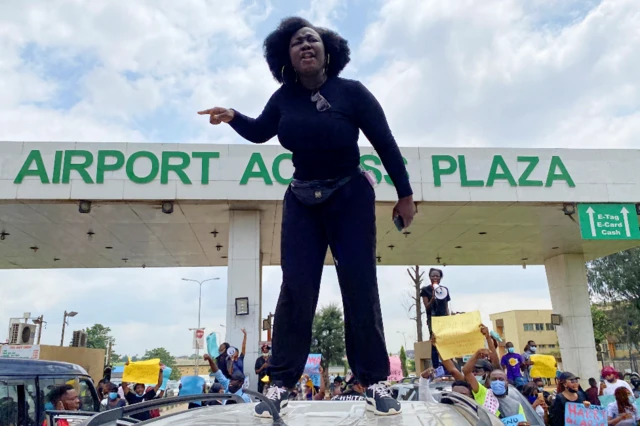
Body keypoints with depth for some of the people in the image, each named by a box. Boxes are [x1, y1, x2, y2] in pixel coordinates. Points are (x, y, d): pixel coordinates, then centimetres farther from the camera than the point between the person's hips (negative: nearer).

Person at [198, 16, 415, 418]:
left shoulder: (351, 92, -11)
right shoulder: (285, 98, -2)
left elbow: (386, 144, -7)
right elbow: (260, 132, 14)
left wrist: (405, 195, -7)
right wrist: (232, 117, -7)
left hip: (351, 197, -2)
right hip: (302, 201, 3)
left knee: (360, 288, -2)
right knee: (296, 288, -2)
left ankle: (376, 382, 9)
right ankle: (281, 384, 4)